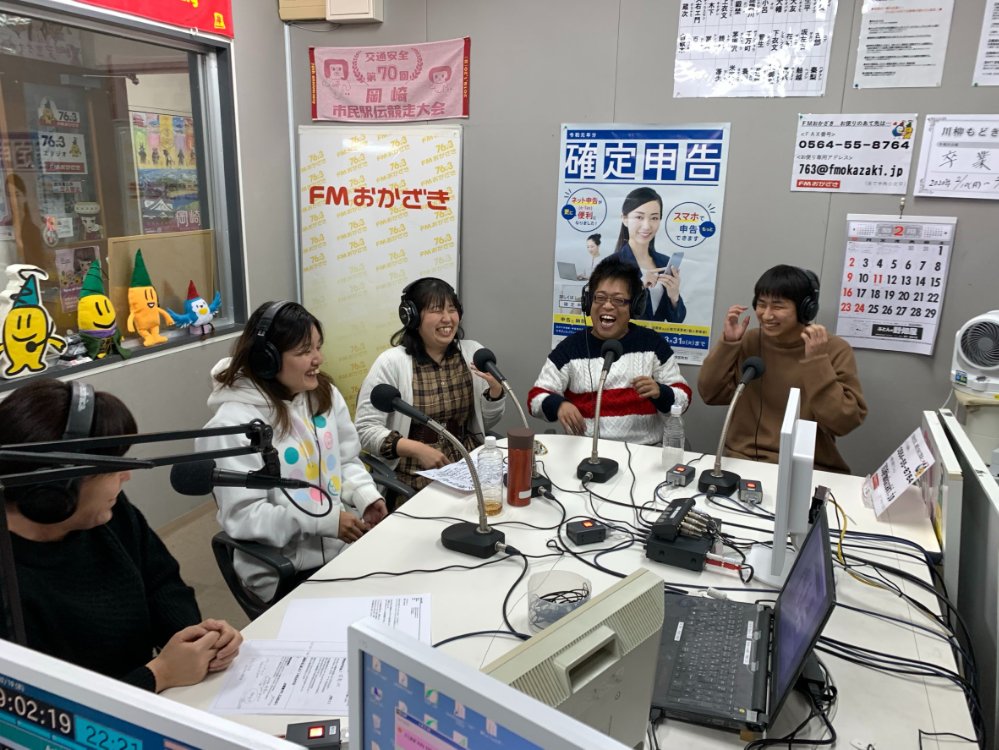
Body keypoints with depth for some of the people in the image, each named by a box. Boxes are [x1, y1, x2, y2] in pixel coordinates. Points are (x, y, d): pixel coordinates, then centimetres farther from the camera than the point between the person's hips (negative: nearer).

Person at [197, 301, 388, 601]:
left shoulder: (325, 394, 5)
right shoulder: (234, 422, -17)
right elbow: (242, 516, -19)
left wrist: (365, 496, -6)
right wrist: (324, 521, -23)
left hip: (346, 540, 7)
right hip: (284, 570, -6)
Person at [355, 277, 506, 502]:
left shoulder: (473, 352, 4)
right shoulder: (391, 362, -8)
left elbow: (488, 422, 10)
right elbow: (366, 429, -10)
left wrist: (495, 387, -8)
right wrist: (417, 449, -20)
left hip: (469, 468, 4)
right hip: (413, 478, -3)